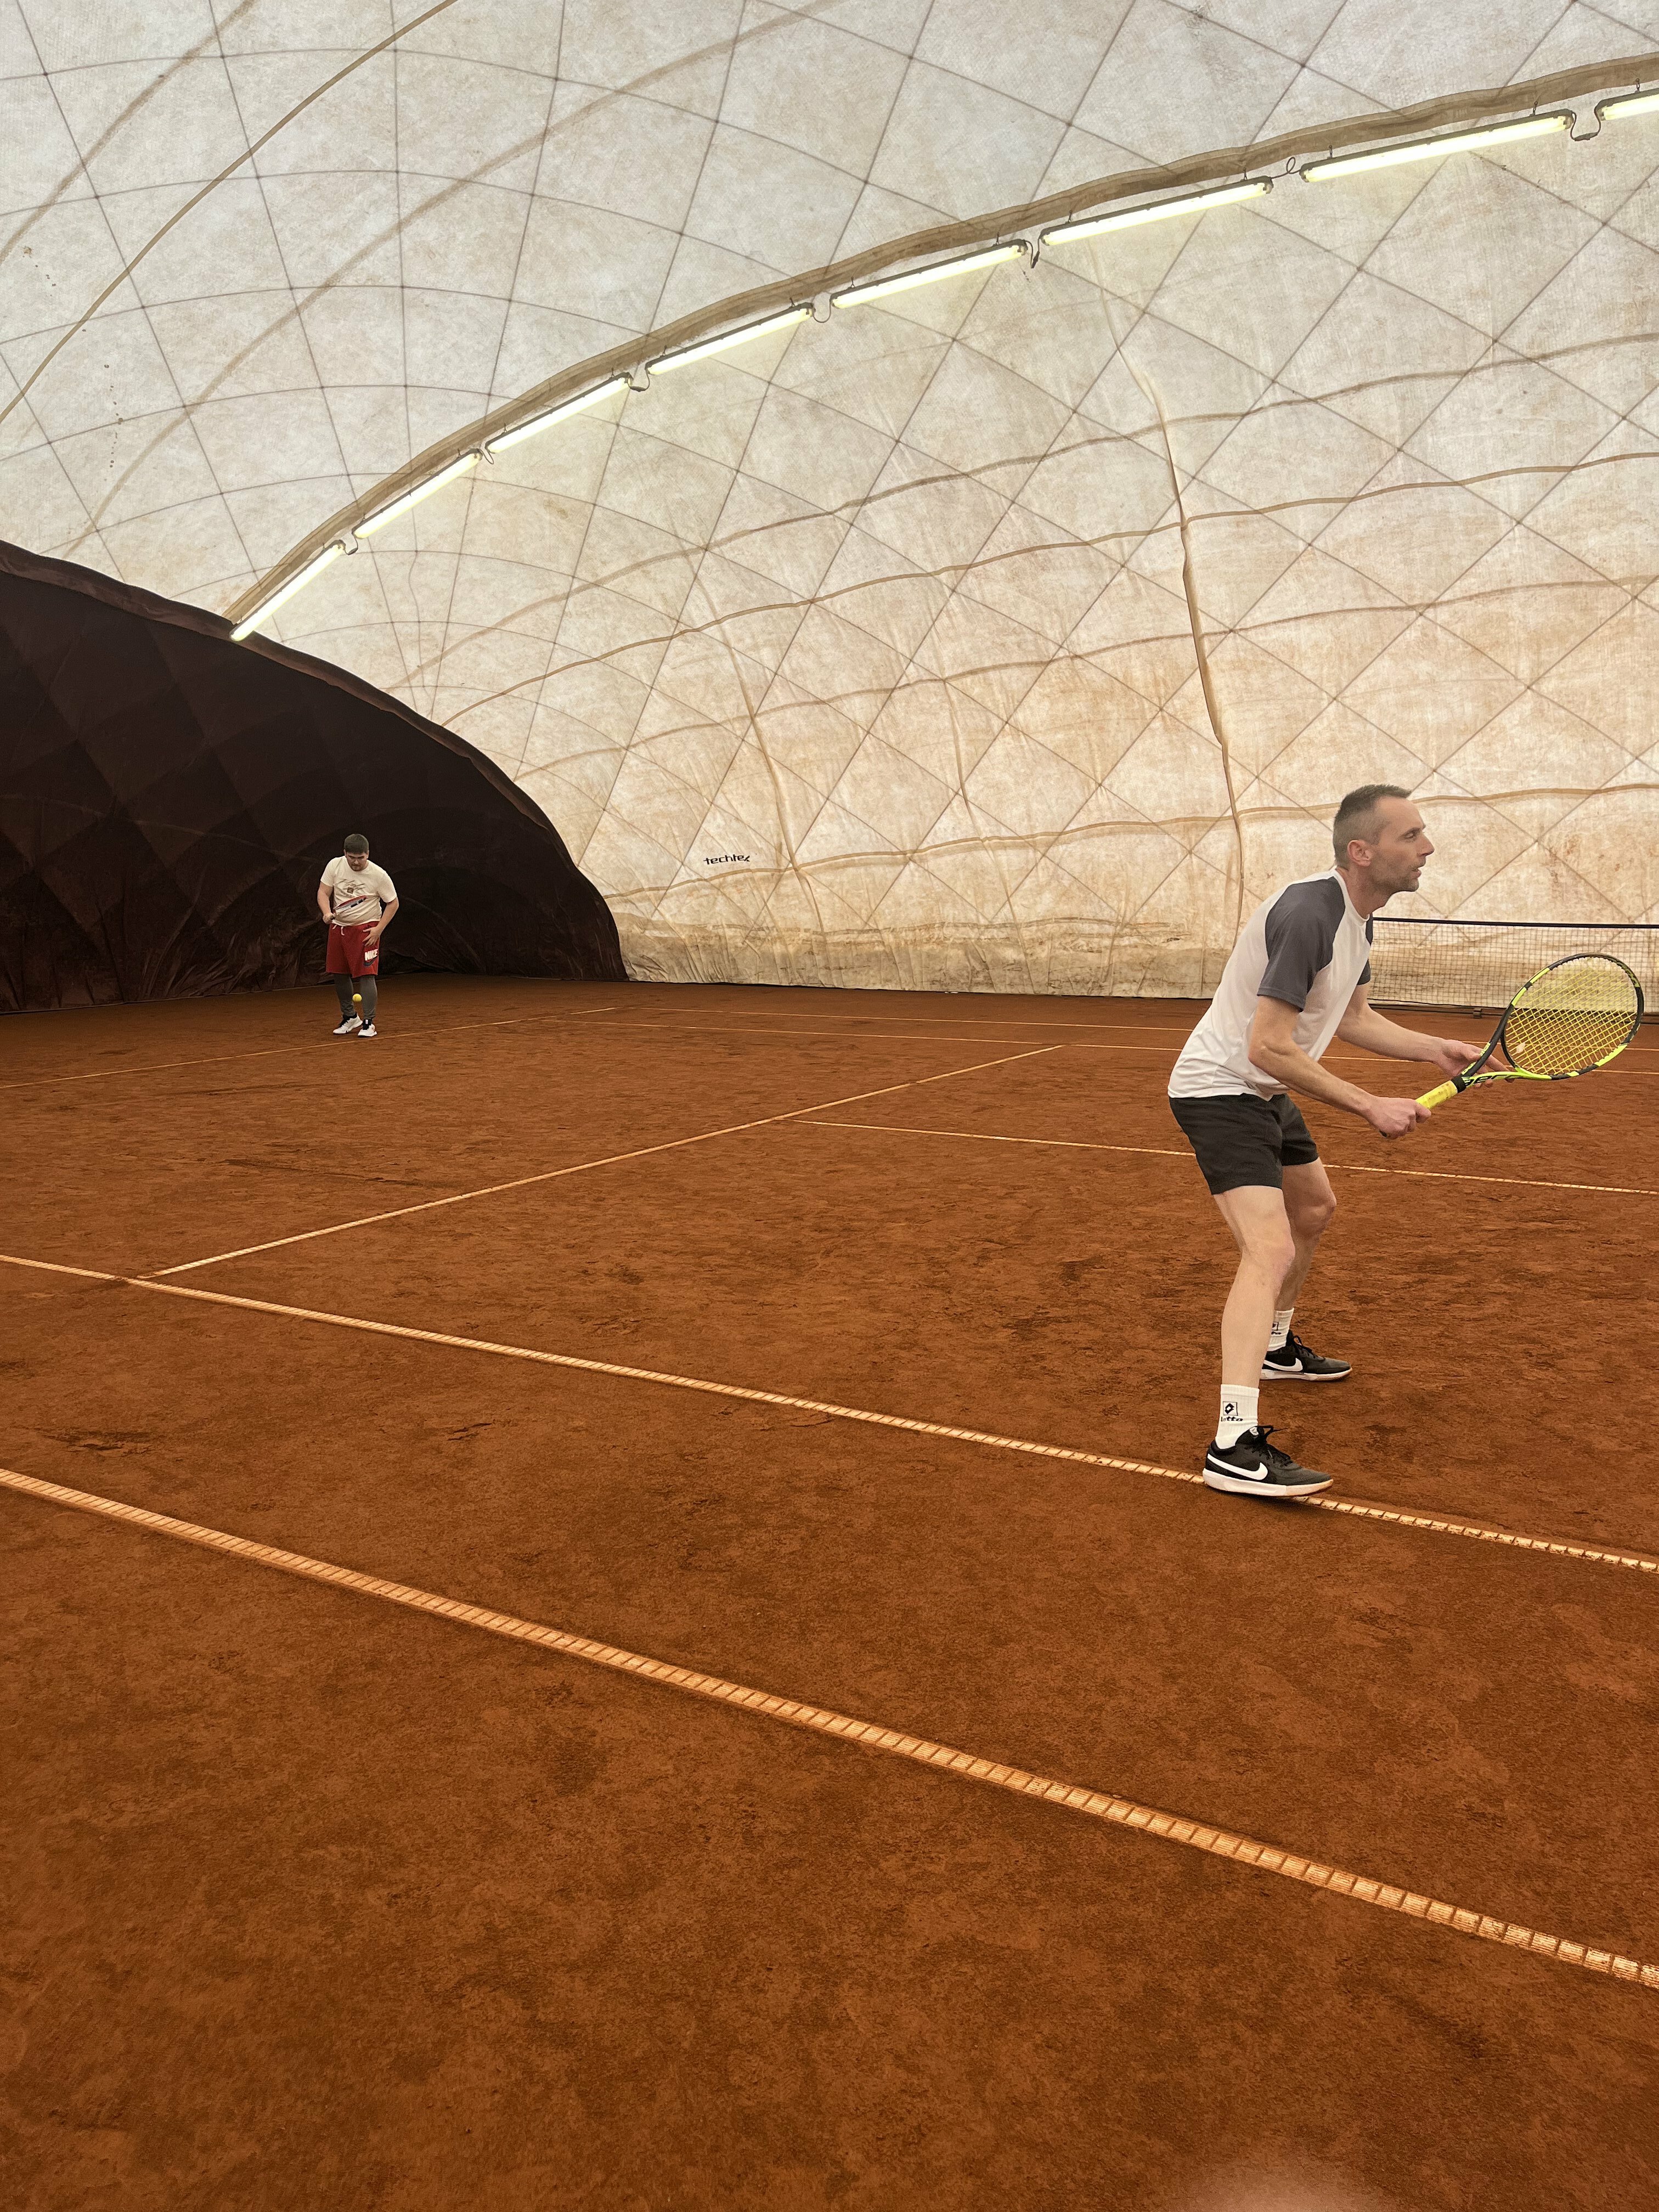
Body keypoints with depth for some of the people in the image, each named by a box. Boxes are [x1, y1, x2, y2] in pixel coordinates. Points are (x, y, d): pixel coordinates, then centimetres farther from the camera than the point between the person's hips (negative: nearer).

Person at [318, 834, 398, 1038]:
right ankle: (349, 1018, 27)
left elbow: (393, 903, -5)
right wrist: (327, 913, -20)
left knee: (366, 975, -12)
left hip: (366, 929, -5)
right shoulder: (334, 866, -5)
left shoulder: (379, 875, -14)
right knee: (339, 975, 10)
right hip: (338, 927, 5)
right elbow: (323, 893, 0)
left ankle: (368, 1023, -4)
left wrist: (378, 930, -12)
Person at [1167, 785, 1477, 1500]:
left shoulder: (1357, 918, 5)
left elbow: (1353, 1018, 19)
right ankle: (1235, 1446, -28)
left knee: (1314, 1208, 28)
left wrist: (1437, 1050, 6)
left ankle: (1275, 1347, 49)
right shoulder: (1308, 916, -27)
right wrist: (1370, 1106, -26)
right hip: (1219, 1090, -11)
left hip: (1264, 1093, 11)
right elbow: (1269, 1047, -30)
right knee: (1271, 1250, -23)